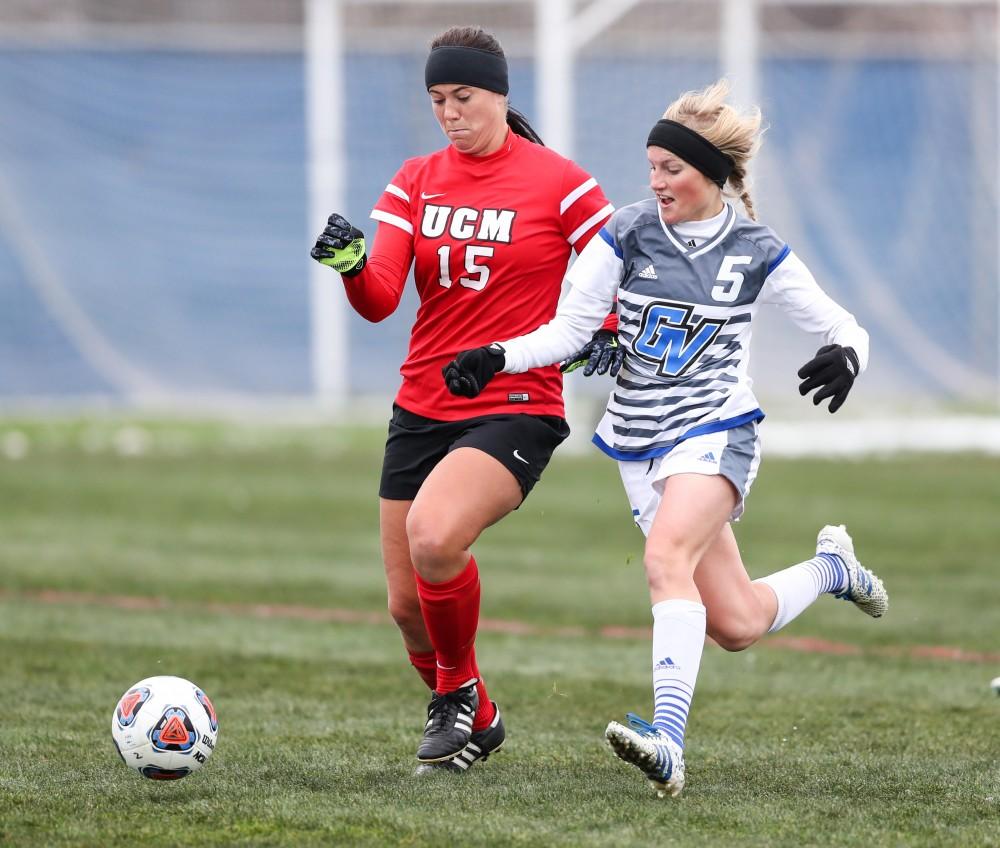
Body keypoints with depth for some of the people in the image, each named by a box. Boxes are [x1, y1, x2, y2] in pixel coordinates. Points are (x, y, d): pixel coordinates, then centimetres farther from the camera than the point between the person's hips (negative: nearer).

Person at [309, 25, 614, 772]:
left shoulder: (560, 184, -5)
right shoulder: (416, 182, 7)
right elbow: (380, 300, -5)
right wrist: (351, 266, -26)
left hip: (516, 409, -5)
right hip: (423, 408, 5)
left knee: (434, 535, -31)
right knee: (408, 605, 6)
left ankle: (460, 694, -6)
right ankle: (472, 723, 34)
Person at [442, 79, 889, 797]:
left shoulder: (756, 253, -6)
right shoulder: (628, 233, -1)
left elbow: (841, 325, 2)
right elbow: (571, 328, 2)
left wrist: (845, 355, -21)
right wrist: (497, 357, -13)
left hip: (716, 434, -4)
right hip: (640, 445, 4)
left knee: (666, 556, -32)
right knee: (736, 625, 5)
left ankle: (667, 740, -42)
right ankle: (830, 568, 39)